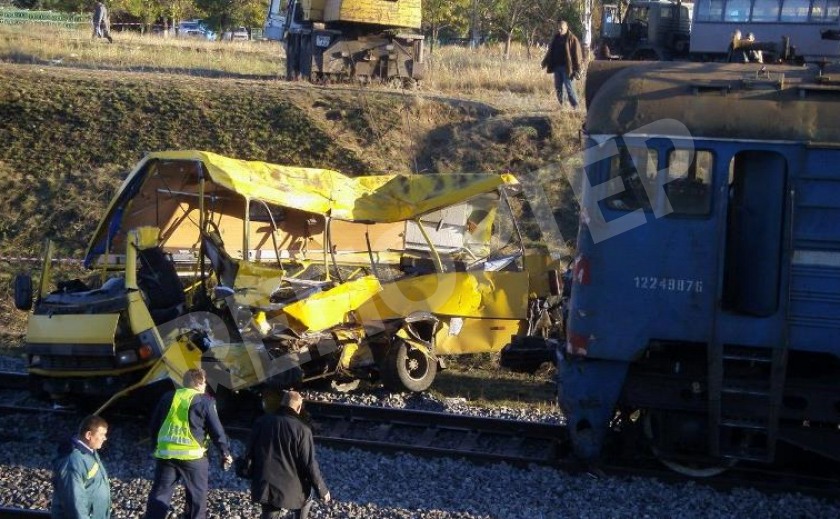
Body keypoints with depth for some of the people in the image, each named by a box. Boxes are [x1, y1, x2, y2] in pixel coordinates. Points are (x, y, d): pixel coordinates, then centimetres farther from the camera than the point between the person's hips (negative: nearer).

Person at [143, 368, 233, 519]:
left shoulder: (169, 397, 12)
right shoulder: (205, 402, -2)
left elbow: (153, 426, 17)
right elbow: (217, 430, -1)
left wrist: (159, 442, 30)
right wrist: (226, 452, 11)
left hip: (165, 453, 4)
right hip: (192, 455, -4)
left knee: (160, 493, 9)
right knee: (197, 495, 10)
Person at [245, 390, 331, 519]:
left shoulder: (262, 422, 0)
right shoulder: (302, 429, -14)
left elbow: (250, 452, 8)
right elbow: (309, 464, -14)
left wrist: (253, 477, 24)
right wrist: (322, 490, -2)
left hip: (265, 486, 3)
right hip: (291, 488, -3)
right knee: (306, 495, 29)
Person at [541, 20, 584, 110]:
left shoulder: (572, 39, -7)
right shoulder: (556, 38, 12)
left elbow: (577, 55, -10)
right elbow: (551, 51, 21)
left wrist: (577, 70, -15)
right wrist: (545, 62, 18)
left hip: (566, 68, -6)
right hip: (557, 66, 6)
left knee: (568, 87, -9)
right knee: (558, 87, 8)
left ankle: (575, 107, -4)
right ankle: (561, 105, 19)